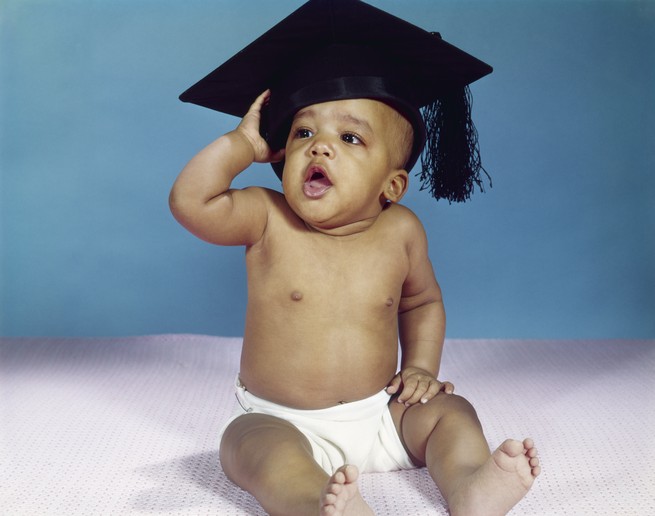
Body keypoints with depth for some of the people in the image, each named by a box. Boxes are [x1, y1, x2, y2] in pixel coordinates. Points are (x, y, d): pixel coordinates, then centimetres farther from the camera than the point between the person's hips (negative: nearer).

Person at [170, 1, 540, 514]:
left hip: (378, 417, 3)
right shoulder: (269, 220, -8)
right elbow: (190, 201, -24)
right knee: (248, 440, -30)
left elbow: (422, 303, 16)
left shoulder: (400, 231, -2)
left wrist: (420, 367, 3)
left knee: (447, 410, -12)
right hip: (285, 423, -3)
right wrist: (245, 143, -13)